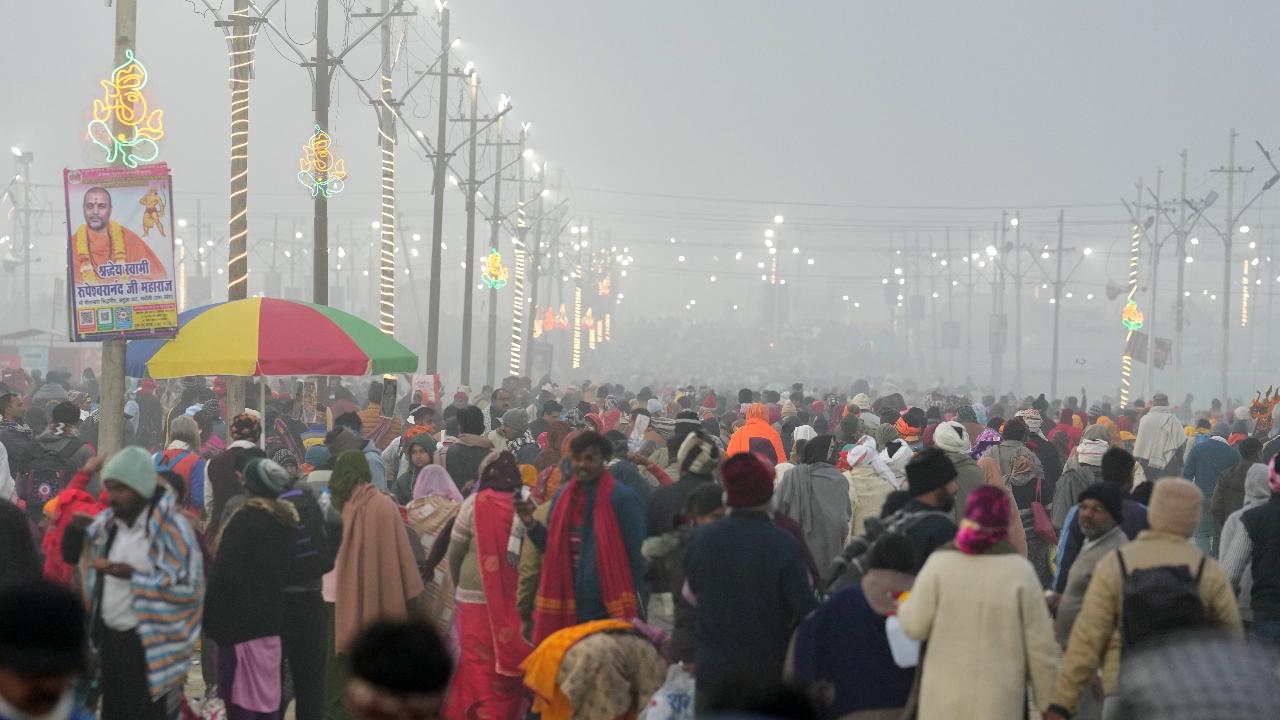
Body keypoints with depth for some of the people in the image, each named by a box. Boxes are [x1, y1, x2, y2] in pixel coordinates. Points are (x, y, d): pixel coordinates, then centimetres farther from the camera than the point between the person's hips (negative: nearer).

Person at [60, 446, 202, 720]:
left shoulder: (170, 525, -16)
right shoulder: (107, 522, 5)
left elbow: (189, 585, -20)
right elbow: (71, 555, 18)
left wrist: (133, 575, -26)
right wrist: (76, 529, -4)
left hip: (146, 645, -7)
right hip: (109, 638, 7)